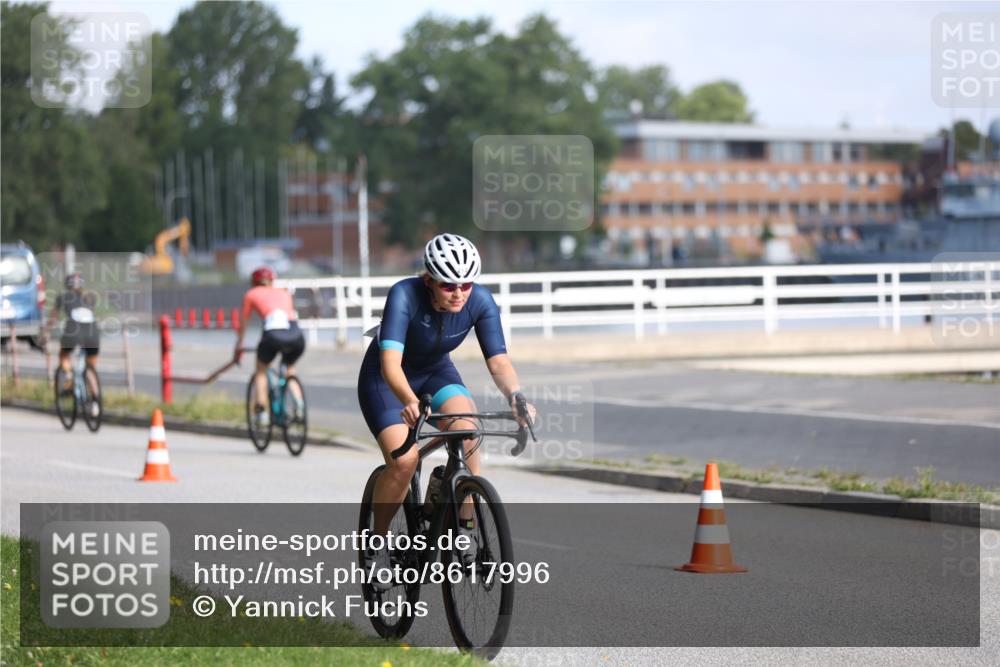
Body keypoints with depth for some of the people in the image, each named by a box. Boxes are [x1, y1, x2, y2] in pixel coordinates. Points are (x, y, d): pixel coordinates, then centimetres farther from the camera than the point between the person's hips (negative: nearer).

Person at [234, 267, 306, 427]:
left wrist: (238, 347, 46)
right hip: (297, 336, 3)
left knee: (261, 370, 24)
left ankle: (262, 411, 11)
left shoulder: (251, 295, 25)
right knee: (290, 369, 31)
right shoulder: (284, 293, 32)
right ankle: (298, 402, 10)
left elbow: (243, 324, 33)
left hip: (274, 334, -3)